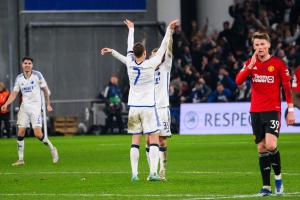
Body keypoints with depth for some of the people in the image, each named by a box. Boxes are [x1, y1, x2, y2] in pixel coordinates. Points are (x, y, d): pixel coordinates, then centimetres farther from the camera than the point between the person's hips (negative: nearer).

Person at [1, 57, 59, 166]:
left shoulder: (37, 75, -4)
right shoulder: (19, 78, 6)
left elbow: (45, 90, 4)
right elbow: (14, 93, 5)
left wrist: (48, 104, 4)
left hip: (35, 107, -4)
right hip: (24, 107, 4)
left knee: (38, 134, -14)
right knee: (20, 133, -3)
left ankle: (52, 148, 11)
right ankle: (20, 159, 5)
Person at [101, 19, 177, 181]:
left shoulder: (130, 64, 0)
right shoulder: (150, 64, -9)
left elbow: (129, 48, 18)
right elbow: (163, 48, -3)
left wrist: (131, 29, 33)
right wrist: (169, 29, 4)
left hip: (133, 107, 4)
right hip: (148, 107, -4)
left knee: (135, 141, 4)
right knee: (154, 139, -4)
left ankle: (134, 173, -2)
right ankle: (153, 172, -15)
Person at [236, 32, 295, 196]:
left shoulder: (278, 64, -2)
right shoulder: (250, 63, 8)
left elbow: (287, 88, -1)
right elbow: (238, 81, -6)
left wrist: (290, 110, -5)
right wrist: (250, 65, -17)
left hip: (272, 110, -4)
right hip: (255, 111, 4)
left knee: (270, 145, -19)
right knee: (261, 149, 3)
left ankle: (278, 177, 3)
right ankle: (266, 187, 7)